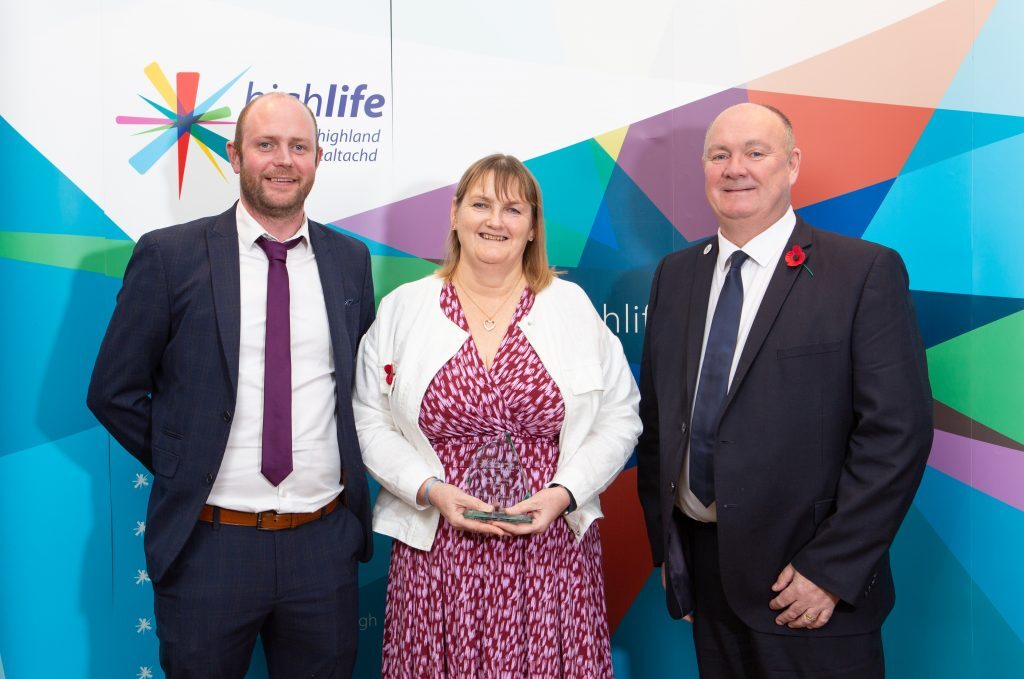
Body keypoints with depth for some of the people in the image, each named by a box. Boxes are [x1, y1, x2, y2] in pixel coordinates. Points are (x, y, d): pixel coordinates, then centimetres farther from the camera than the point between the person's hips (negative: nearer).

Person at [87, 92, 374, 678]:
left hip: (324, 542, 3)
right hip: (209, 543, -2)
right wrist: (184, 469, -1)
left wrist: (345, 467, 4)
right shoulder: (168, 255, -5)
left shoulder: (351, 260, 4)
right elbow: (114, 392, 0)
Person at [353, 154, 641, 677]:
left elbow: (619, 417, 3)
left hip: (552, 549, 0)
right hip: (436, 551, 0)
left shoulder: (573, 306, 4)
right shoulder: (402, 309, 4)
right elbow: (370, 423, 3)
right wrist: (431, 490, -10)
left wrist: (563, 493, -9)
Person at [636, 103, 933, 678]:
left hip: (809, 583, -4)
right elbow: (656, 414, 9)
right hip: (702, 564, 4)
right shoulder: (675, 274, 6)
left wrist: (831, 570, -15)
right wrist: (664, 542, 7)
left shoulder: (867, 272, -9)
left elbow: (898, 433, -12)